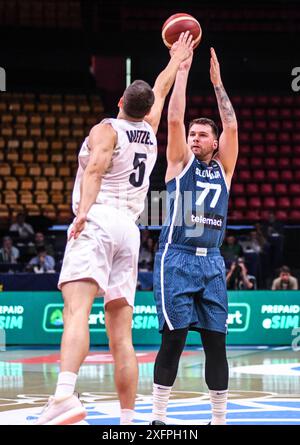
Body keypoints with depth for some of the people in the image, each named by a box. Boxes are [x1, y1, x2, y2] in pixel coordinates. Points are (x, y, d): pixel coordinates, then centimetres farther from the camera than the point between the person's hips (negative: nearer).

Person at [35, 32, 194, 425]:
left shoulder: (105, 130, 5)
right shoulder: (150, 131, 21)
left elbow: (96, 167, -16)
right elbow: (161, 91, 41)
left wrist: (84, 211, -29)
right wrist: (177, 58, 56)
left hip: (98, 220, -6)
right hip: (129, 229, 6)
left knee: (77, 308, -25)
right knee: (121, 334, 7)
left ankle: (65, 396, -45)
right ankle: (128, 420, 4)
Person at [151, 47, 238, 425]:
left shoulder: (223, 168, 15)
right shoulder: (180, 163, 6)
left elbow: (231, 126, 6)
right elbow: (174, 119, -4)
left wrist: (217, 81, 6)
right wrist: (182, 71, -2)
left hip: (211, 262, 4)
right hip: (176, 259, -4)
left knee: (216, 343, 2)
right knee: (174, 339, -9)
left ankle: (220, 419, 8)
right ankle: (158, 419, -4)